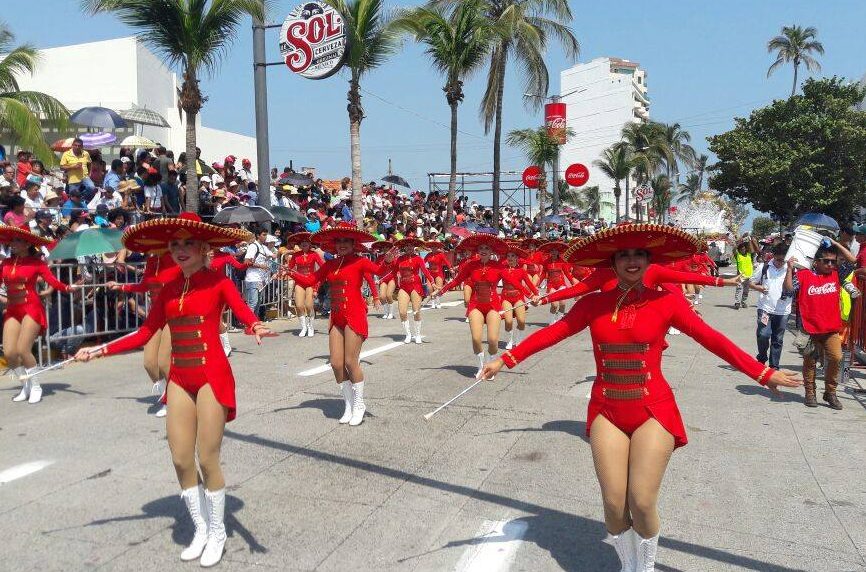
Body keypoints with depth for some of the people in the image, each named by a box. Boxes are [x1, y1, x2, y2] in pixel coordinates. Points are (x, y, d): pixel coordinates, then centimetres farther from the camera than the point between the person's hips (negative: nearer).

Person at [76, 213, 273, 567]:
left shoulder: (218, 282, -4)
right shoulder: (169, 289, 9)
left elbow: (246, 315, -20)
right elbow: (145, 334, 13)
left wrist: (255, 328, -42)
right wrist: (99, 351, 10)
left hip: (212, 377, -5)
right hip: (180, 380, 5)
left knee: (207, 459, -1)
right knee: (181, 459, 6)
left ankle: (217, 533, 21)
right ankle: (200, 530, 26)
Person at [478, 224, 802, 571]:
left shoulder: (666, 301, -4)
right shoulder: (593, 303, 2)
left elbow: (712, 340, -7)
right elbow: (551, 334, -1)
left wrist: (763, 373, -11)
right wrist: (506, 360, -6)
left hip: (653, 412, -2)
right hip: (606, 412, 2)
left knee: (642, 503, -3)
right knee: (614, 504, 2)